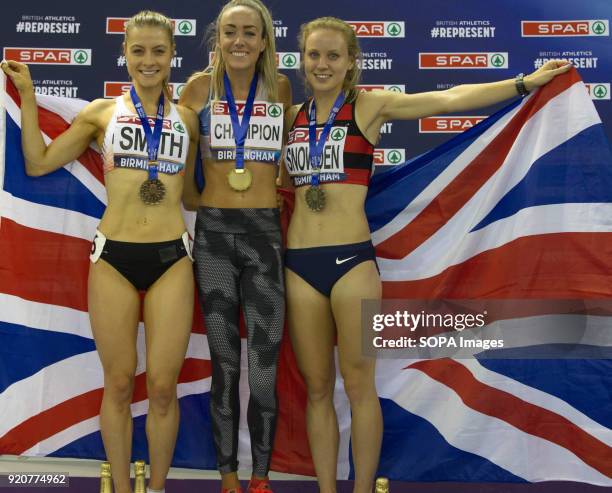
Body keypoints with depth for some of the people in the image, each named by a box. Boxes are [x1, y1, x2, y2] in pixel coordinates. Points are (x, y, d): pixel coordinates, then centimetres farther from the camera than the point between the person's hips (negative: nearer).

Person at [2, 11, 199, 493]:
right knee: (119, 384, 6)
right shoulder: (100, 112, 8)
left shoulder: (188, 118, 10)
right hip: (113, 258, 0)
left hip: (172, 258, 1)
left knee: (163, 386, 2)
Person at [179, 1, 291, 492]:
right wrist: (192, 198, 11)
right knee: (225, 364, 7)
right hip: (214, 232, 0)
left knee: (265, 368, 0)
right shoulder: (200, 86, 2)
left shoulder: (279, 87, 5)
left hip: (266, 232, 0)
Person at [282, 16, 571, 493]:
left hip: (352, 259, -3)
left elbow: (450, 99, -5)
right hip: (299, 262, 4)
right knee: (316, 387, 9)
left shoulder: (370, 106, 1)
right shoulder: (292, 116, 12)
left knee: (359, 385, 2)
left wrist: (525, 82, -8)